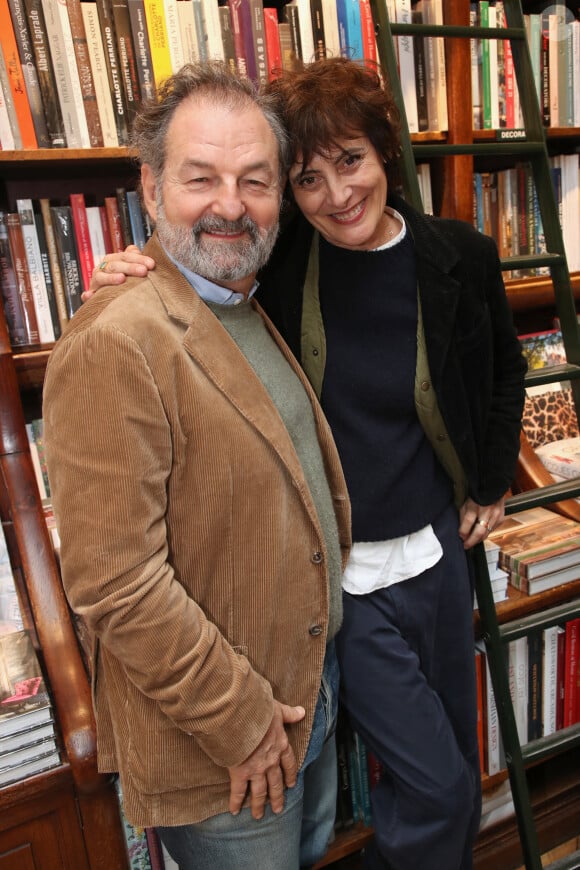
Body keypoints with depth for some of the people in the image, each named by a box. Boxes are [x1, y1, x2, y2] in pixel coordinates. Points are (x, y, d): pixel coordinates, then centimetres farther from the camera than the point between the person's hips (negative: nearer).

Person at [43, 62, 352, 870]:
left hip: (314, 686, 8)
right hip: (215, 750, -8)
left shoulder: (259, 316, 4)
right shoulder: (114, 344, -25)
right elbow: (114, 582, -26)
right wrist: (239, 720, -17)